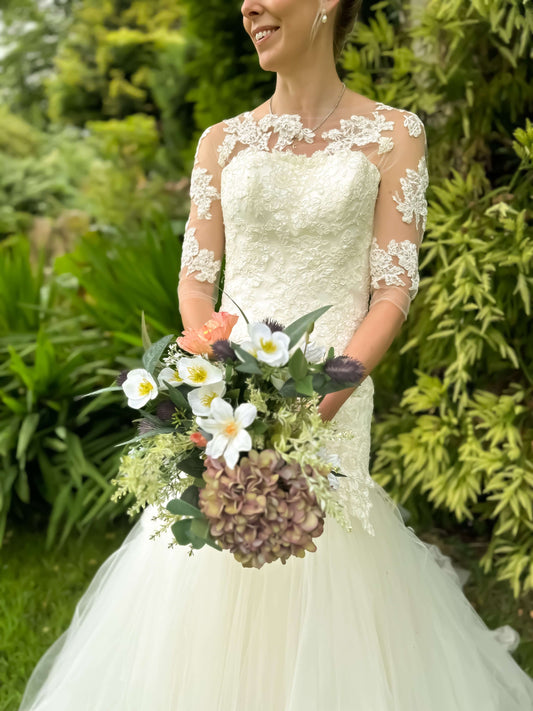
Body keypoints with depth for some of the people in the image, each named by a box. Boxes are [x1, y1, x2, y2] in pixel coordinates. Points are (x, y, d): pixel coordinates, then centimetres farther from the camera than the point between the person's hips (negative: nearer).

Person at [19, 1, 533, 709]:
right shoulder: (222, 141, 9)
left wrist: (327, 396, -17)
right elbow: (195, 279, 7)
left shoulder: (394, 135, 1)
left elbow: (394, 290, -4)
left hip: (331, 397, -2)